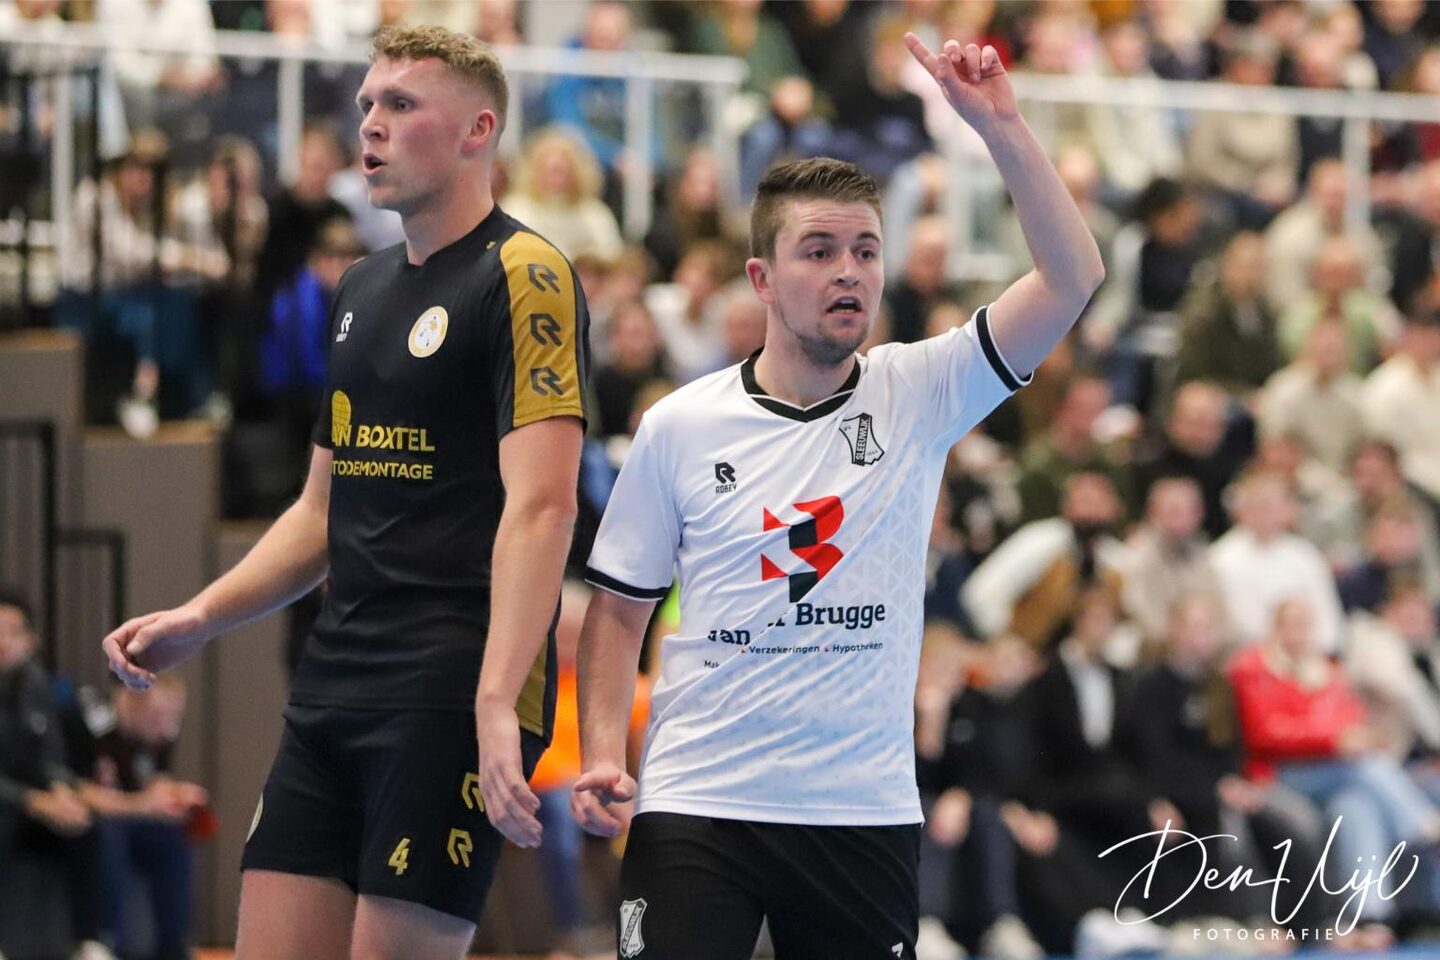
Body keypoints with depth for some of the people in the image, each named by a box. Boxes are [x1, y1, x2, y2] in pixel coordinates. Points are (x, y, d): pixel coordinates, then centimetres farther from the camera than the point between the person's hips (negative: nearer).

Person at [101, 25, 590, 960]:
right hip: (333, 689, 8)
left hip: (450, 698, -8)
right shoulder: (362, 290, 18)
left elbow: (541, 505, -18)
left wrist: (496, 704, -27)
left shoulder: (524, 276, -8)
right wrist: (198, 620, 15)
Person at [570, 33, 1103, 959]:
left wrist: (1000, 124, -16)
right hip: (695, 804, -1)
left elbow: (1073, 277, -8)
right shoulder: (681, 426, 2)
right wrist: (602, 756, -5)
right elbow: (621, 605, 9)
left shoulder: (918, 395, 2)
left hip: (867, 807, 1)